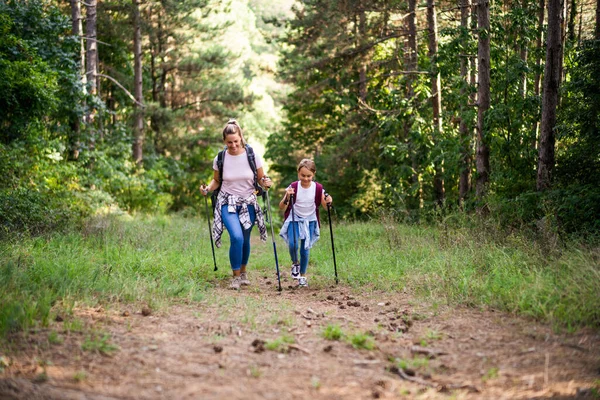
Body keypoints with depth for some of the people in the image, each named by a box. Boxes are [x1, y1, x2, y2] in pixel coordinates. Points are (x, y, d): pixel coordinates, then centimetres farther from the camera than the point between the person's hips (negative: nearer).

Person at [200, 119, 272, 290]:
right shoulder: (219, 159, -6)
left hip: (248, 204, 2)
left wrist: (266, 183, -19)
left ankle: (243, 272, 37)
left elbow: (260, 179, 3)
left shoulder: (253, 156, -8)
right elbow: (216, 181, 7)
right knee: (237, 237, -21)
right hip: (227, 203, -1)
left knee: (245, 240, 11)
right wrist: (208, 188, -12)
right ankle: (236, 276, -4)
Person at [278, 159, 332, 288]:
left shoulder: (318, 188, -8)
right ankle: (295, 263, 13)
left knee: (305, 248, 2)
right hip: (294, 220, -1)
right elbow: (281, 207, -14)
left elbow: (325, 206, 0)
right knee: (293, 244, -20)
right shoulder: (293, 187, -12)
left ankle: (303, 276, 20)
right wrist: (287, 197, -33)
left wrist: (328, 202, -22)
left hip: (310, 221, 1)